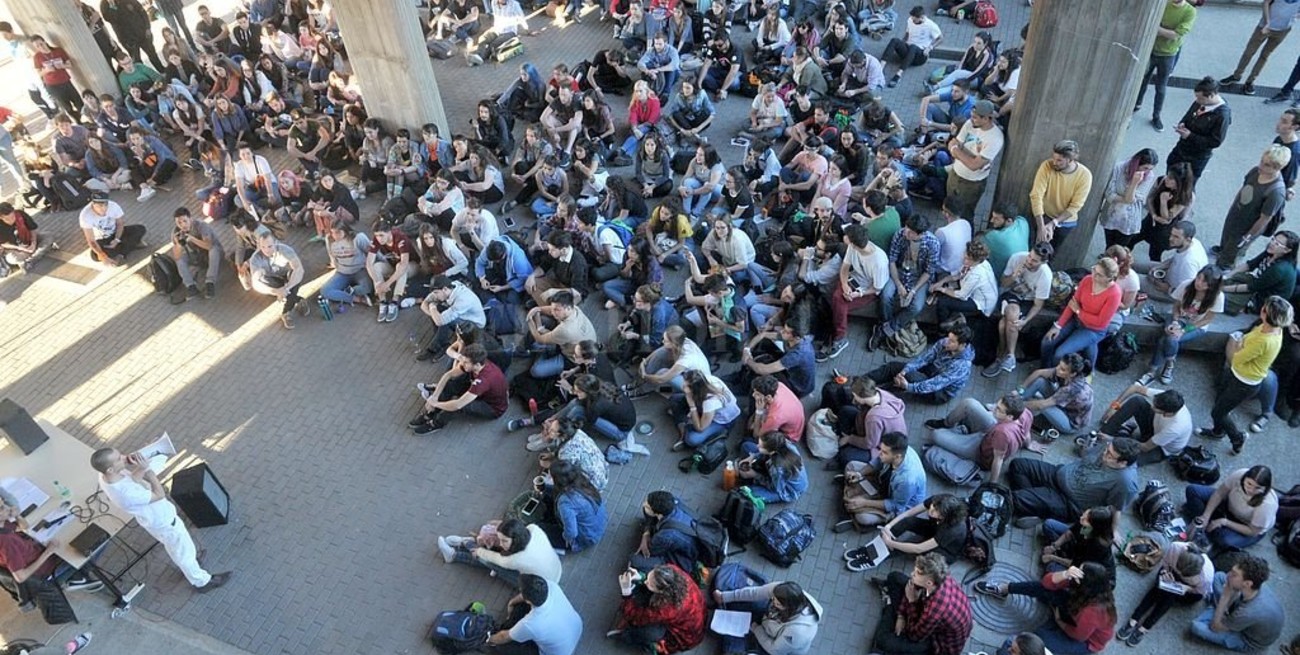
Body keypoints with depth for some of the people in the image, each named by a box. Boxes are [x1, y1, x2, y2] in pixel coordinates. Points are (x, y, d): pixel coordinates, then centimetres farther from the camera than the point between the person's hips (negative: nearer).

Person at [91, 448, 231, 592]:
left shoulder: (105, 477, -20)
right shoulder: (126, 493, -44)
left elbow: (133, 480, -1)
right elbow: (159, 495, -29)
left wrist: (138, 468, -22)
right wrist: (146, 468, -33)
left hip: (155, 518, 8)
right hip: (162, 521, -8)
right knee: (184, 551, 17)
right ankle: (202, 582, 39)